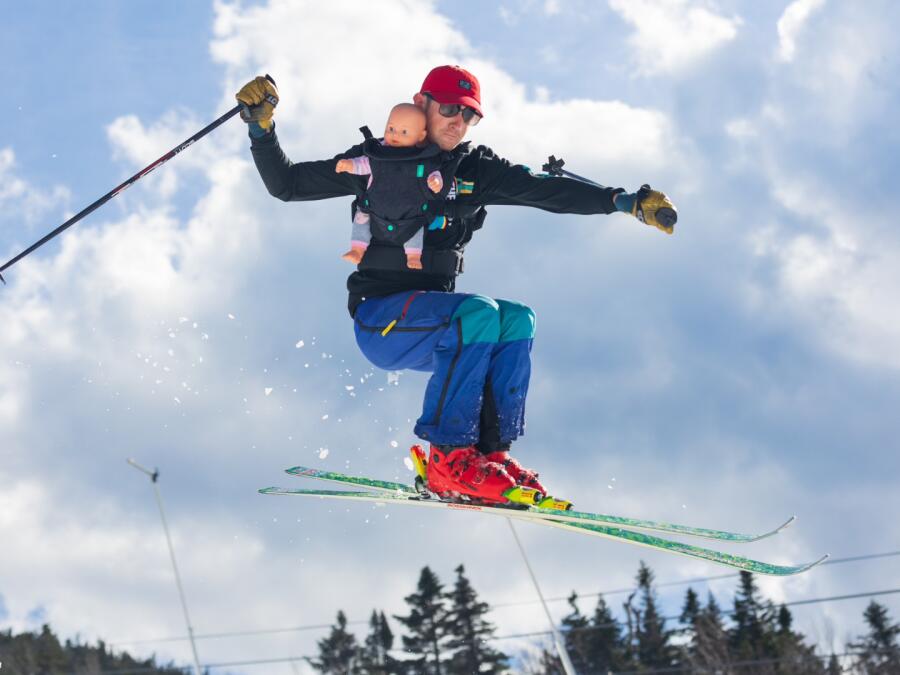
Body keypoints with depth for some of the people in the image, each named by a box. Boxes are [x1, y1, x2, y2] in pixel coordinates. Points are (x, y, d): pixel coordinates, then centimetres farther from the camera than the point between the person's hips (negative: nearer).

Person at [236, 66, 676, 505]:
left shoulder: (476, 171, 9)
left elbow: (545, 190, -2)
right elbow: (286, 185, 3)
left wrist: (624, 200, -14)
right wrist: (261, 128, -12)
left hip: (431, 325, 5)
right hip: (379, 319, -5)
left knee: (518, 319, -19)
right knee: (479, 312, -29)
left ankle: (490, 452, -19)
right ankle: (450, 459, -29)